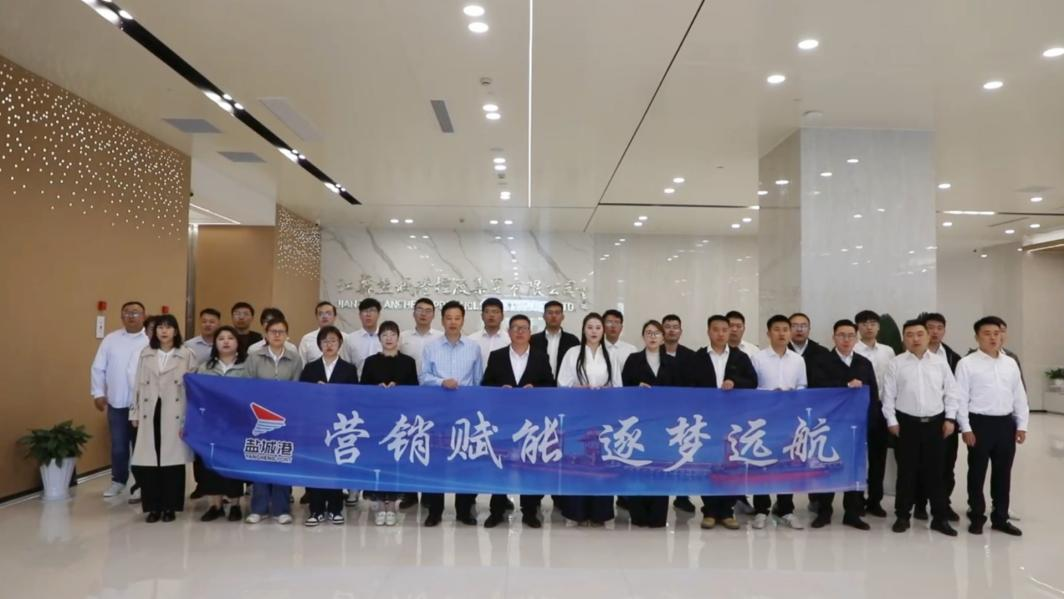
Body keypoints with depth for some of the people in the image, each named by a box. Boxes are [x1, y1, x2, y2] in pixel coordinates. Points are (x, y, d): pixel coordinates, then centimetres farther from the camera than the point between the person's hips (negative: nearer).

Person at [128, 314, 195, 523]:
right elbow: (138, 385, 12)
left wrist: (189, 418, -6)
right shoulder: (145, 354, 12)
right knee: (149, 460, 1)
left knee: (173, 459, 0)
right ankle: (154, 506, 14)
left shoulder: (186, 355, 1)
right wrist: (135, 414, 8)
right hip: (150, 414, 3)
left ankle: (170, 506, 11)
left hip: (174, 415, -2)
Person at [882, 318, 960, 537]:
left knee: (935, 471, 7)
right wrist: (892, 421, -5)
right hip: (907, 423, -1)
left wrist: (950, 419, 0)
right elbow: (888, 395, -1)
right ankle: (902, 516, 16)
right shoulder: (896, 363, -1)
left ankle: (940, 518, 17)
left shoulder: (940, 363, 4)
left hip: (935, 423, 2)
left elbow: (951, 392, 7)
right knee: (906, 471, 5)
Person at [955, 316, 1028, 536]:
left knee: (1003, 473, 13)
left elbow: (1019, 396, 12)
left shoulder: (1011, 363, 9)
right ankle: (977, 517, 17)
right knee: (977, 473, 4)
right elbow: (961, 398, -8)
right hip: (980, 423, -4)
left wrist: (1022, 425, 7)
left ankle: (1000, 518, 25)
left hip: (1006, 423, 5)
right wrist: (966, 428, -12)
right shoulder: (967, 363, -6)